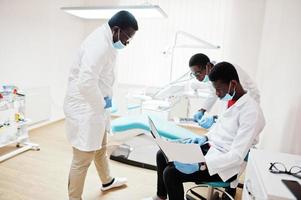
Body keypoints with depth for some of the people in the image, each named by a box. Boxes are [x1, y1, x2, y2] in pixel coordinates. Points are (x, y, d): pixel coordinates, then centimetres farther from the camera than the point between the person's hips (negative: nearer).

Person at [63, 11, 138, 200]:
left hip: (95, 107, 10)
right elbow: (86, 82, -34)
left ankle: (107, 182, 49)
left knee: (101, 148, 26)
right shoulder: (99, 44, -23)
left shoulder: (106, 42, 9)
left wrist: (103, 103, 7)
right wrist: (102, 104, -17)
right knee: (82, 160, 4)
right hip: (85, 109, -10)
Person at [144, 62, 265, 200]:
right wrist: (205, 137, 4)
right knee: (162, 155, 5)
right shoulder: (232, 101, 4)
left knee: (171, 173, -20)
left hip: (225, 165, -8)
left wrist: (200, 165, -32)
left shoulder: (251, 111, -23)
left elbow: (237, 156, -26)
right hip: (210, 147, 9)